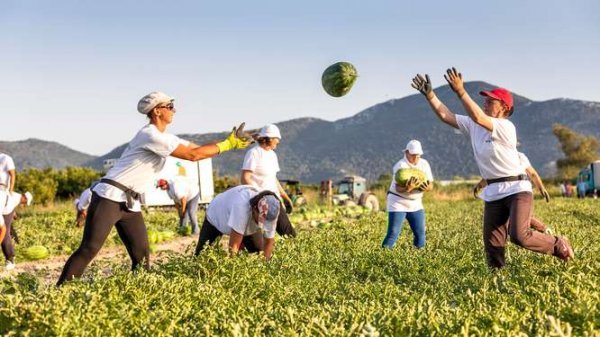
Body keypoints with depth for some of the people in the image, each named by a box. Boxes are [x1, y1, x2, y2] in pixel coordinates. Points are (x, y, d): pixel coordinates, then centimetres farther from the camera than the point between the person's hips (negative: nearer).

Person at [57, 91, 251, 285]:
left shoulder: (164, 138, 14)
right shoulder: (151, 135, -16)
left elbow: (198, 148, 12)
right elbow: (192, 155, -19)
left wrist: (232, 143, 2)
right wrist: (227, 144, -14)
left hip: (130, 203, 10)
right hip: (110, 198, -10)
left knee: (141, 254, 5)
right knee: (89, 249, -13)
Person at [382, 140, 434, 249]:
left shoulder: (424, 164, -1)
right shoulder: (401, 166, -18)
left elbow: (431, 185, -5)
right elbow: (398, 188, -28)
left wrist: (427, 187, -30)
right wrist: (408, 188, -50)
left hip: (416, 204, 5)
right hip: (398, 203, -5)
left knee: (420, 234, 3)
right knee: (393, 234, -11)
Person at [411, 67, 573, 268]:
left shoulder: (506, 127, -14)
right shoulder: (473, 126, 7)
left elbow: (477, 117, -30)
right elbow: (445, 116, 3)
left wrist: (460, 91, -32)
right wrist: (429, 94, -8)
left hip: (517, 189, -7)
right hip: (493, 193, 7)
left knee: (519, 236, -20)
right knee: (492, 244, 3)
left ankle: (558, 246, 6)